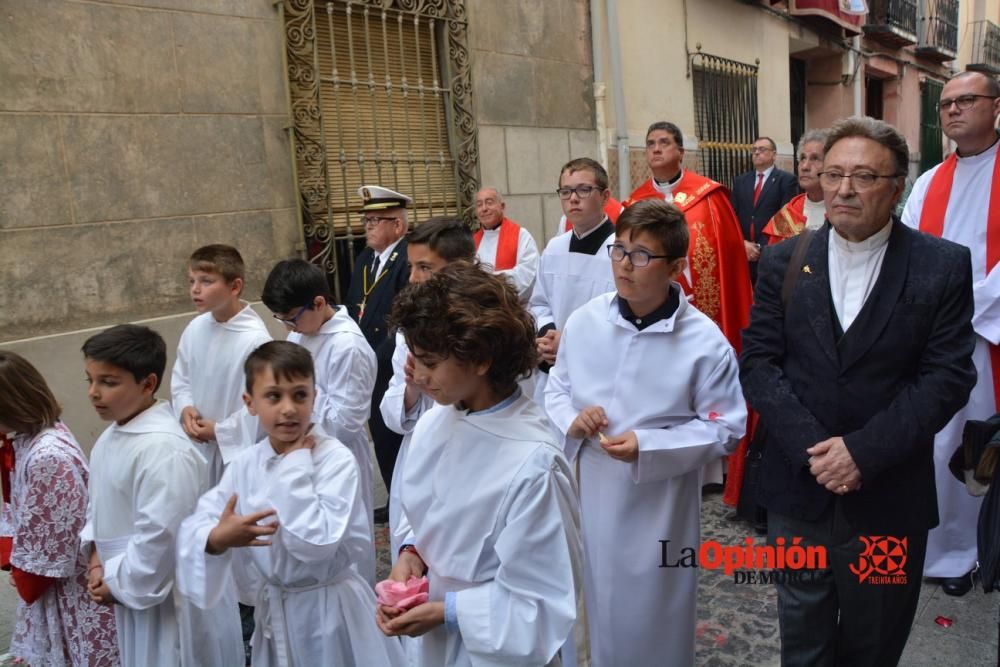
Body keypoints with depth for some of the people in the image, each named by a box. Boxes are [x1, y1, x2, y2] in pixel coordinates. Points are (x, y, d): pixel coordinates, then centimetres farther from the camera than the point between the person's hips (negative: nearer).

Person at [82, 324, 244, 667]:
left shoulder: (163, 448, -29)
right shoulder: (111, 437, 3)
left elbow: (160, 537, -28)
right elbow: (101, 505, 14)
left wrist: (116, 584, -14)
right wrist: (97, 562, 2)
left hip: (174, 599, -9)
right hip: (134, 591, 9)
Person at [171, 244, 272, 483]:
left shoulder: (255, 339, -23)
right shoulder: (195, 328, -3)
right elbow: (180, 376, 11)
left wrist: (220, 431, -15)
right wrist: (185, 409, -7)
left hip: (238, 449, -6)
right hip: (198, 447, 6)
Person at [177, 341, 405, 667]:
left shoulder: (336, 459, -20)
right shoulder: (244, 465, -3)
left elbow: (317, 542, -28)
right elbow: (194, 526, -9)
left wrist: (296, 466, -25)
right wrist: (216, 538, -30)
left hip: (331, 615, -5)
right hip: (272, 613, 5)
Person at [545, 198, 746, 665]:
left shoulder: (705, 342, -16)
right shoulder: (583, 322, -5)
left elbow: (725, 428, -12)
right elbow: (557, 387, 8)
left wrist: (647, 447, -23)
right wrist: (570, 419, -14)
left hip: (658, 510, -3)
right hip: (591, 497, 4)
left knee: (652, 624, 15)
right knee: (601, 615, 24)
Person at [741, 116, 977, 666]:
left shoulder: (943, 266, -5)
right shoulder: (785, 261, 1)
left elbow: (948, 375, -10)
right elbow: (757, 361, -4)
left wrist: (864, 451, -19)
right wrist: (809, 447, -16)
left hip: (889, 497, -1)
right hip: (798, 488, 1)